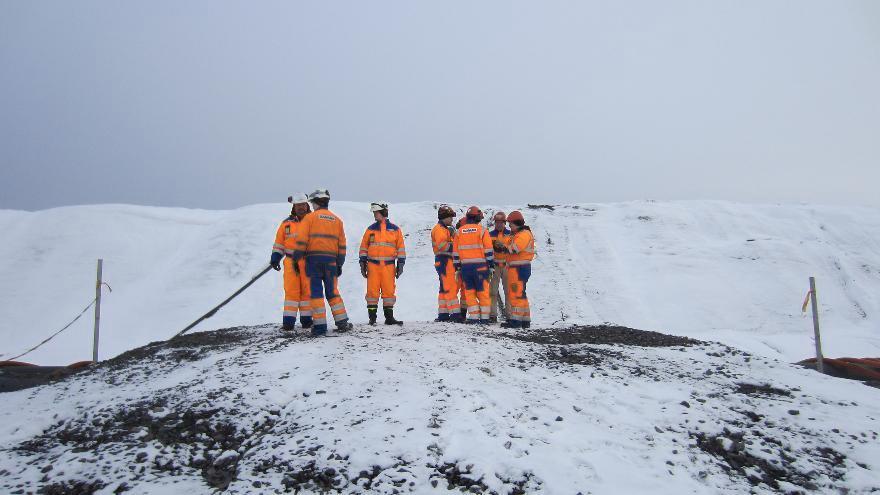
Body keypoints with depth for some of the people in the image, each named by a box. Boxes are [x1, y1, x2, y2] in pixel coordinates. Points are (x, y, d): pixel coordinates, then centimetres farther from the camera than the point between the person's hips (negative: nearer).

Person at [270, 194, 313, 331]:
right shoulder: (287, 223, 8)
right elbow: (279, 243, 11)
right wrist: (275, 258, 3)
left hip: (309, 262, 0)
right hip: (291, 262, 1)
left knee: (307, 291, 4)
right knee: (291, 291, -2)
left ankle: (306, 319, 12)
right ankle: (288, 321, -2)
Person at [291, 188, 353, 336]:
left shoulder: (310, 217, 1)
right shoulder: (337, 220, 13)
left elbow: (301, 241, -5)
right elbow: (342, 244, 13)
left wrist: (296, 259, 1)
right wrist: (340, 264, 17)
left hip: (313, 259, -4)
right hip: (331, 260, 4)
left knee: (316, 293, 0)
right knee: (332, 292, 13)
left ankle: (320, 326, -2)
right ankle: (342, 322, 10)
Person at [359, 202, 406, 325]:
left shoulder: (395, 229, 7)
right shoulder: (370, 229, 9)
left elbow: (401, 248, 9)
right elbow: (363, 247, 12)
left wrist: (400, 264, 4)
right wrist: (363, 263, 6)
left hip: (388, 265, 0)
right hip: (373, 265, 0)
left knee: (389, 290, 1)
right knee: (372, 290, -2)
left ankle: (389, 317, 9)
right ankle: (372, 317, 5)